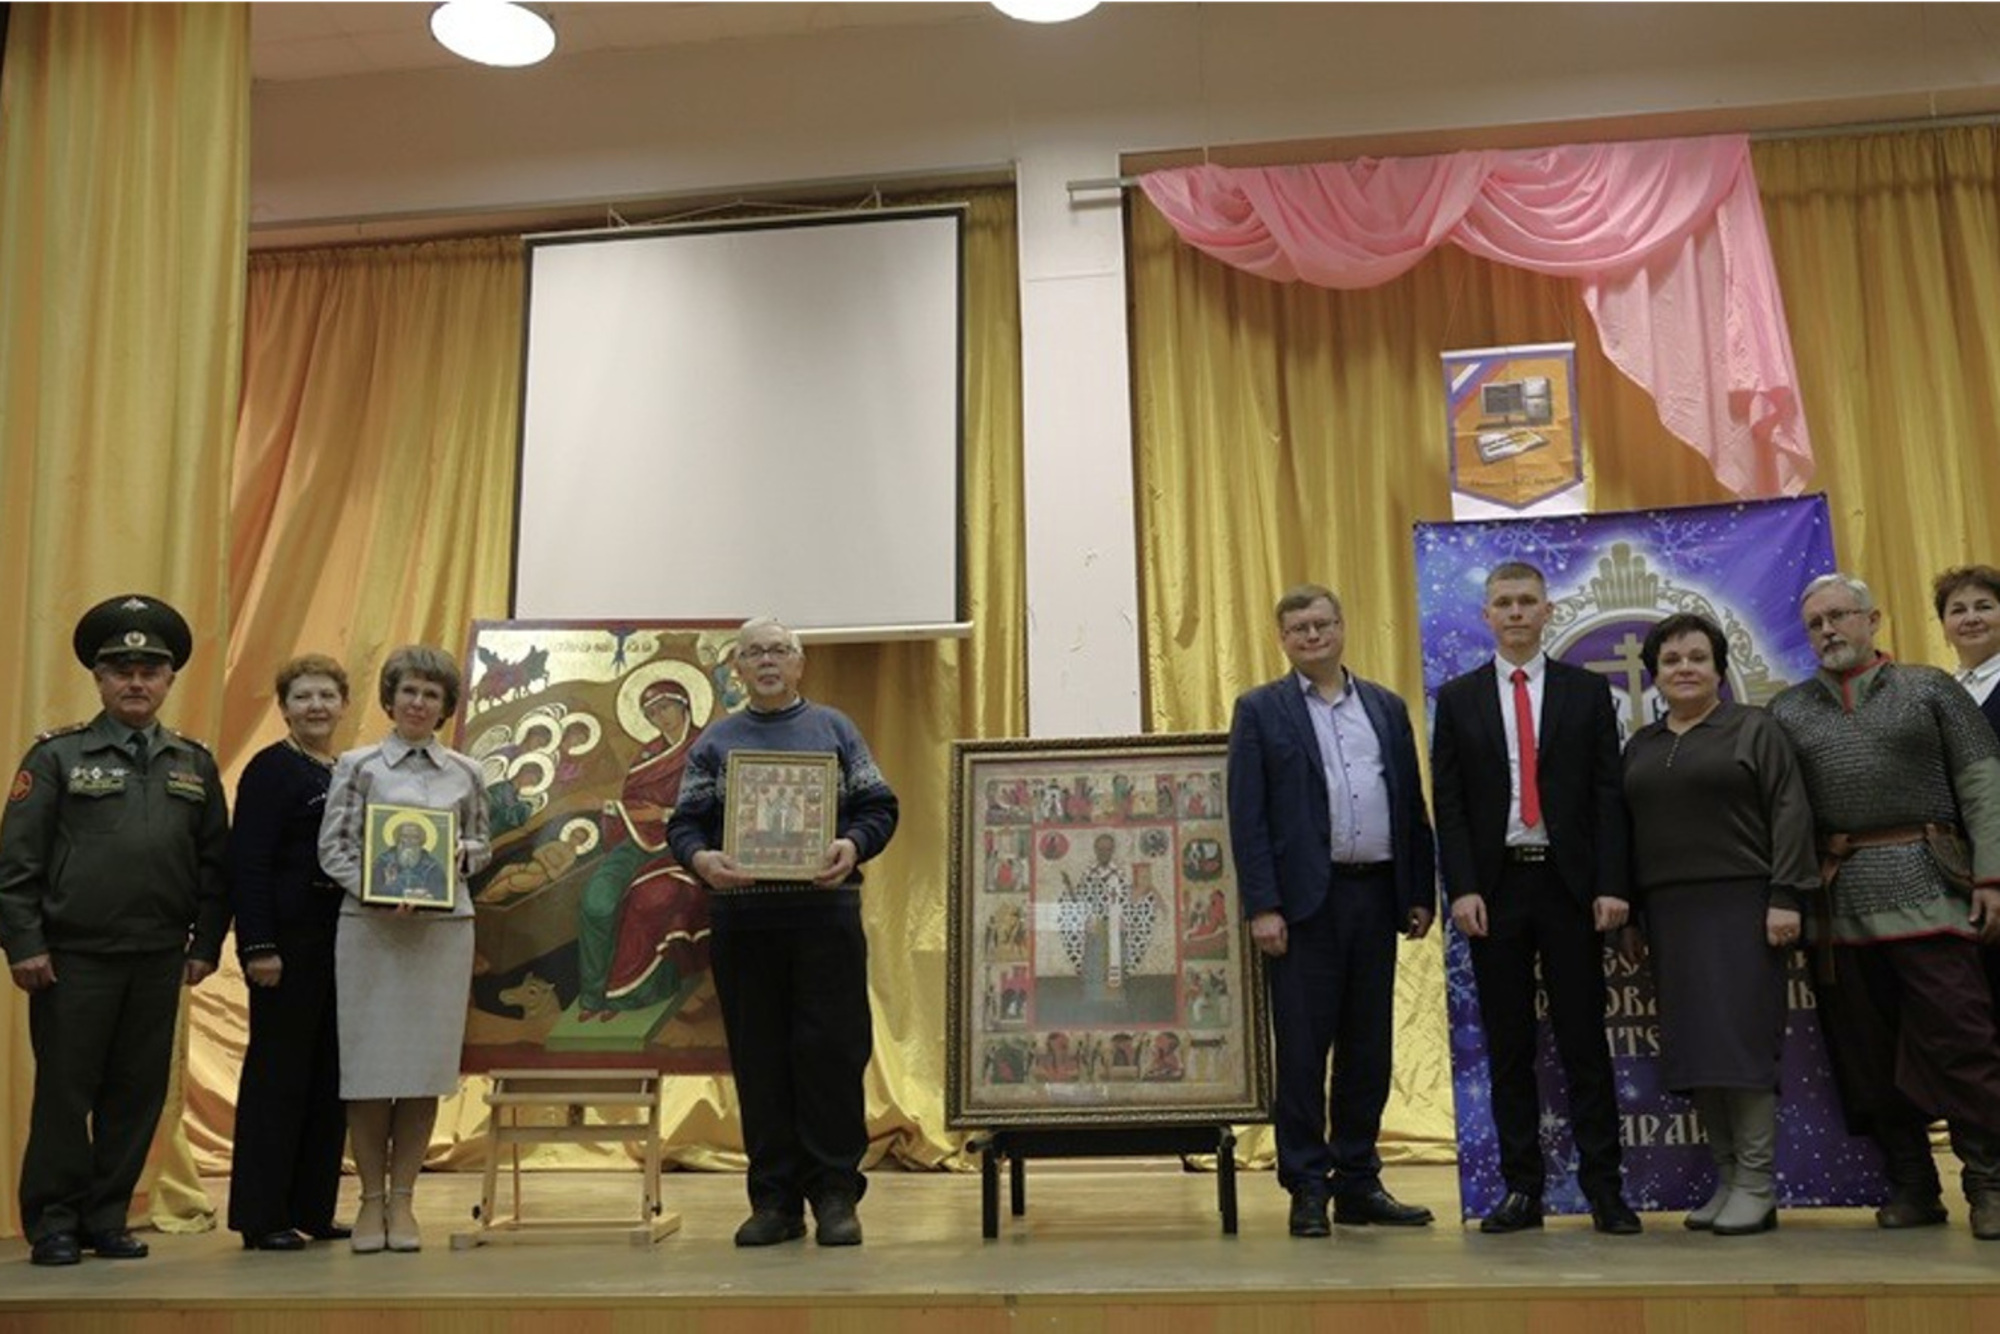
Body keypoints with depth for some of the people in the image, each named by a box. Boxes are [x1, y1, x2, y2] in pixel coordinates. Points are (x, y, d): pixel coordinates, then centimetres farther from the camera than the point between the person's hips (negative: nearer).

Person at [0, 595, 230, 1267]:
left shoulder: (195, 764, 10)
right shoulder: (57, 756, 1)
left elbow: (215, 863, 11)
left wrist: (205, 945, 5)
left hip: (160, 961, 3)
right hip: (73, 958, -3)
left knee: (138, 1095, 8)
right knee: (64, 1092, 4)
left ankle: (107, 1219, 20)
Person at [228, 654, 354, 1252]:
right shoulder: (271, 769, -6)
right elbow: (248, 862, -12)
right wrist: (258, 946, -18)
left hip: (341, 942, 7)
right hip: (289, 942, -7)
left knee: (331, 1075, 10)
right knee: (278, 1073, -1)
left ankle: (314, 1209, 18)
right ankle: (261, 1217, 8)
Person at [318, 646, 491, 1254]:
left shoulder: (465, 772, 10)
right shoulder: (358, 766, 4)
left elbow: (481, 844, 17)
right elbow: (332, 847, 0)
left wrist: (461, 857, -5)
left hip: (445, 927, 2)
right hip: (369, 926, -2)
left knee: (428, 1065, 3)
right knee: (369, 1063, 0)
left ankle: (402, 1199, 14)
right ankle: (372, 1198, 14)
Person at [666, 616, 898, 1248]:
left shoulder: (833, 729, 13)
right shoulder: (716, 742, 15)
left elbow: (878, 807, 8)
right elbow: (684, 822, 8)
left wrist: (852, 846, -13)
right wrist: (701, 858, -14)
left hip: (825, 909, -1)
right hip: (741, 916, 1)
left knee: (831, 1050, -3)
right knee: (759, 1058, 4)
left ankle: (835, 1193, 6)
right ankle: (774, 1198, 12)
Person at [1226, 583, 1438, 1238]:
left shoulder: (1386, 708, 14)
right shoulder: (1261, 710, 2)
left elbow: (1413, 808, 14)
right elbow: (1247, 817, -4)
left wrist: (1421, 893, 7)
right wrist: (1262, 907, -12)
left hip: (1376, 895, 4)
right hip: (1305, 900, -4)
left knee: (1368, 1048, 10)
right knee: (1302, 1049, 0)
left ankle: (1358, 1184, 21)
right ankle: (1307, 1189, 9)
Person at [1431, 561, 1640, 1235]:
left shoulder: (1587, 691, 7)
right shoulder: (1458, 698, 7)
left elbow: (1608, 794, 2)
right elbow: (1449, 803, 3)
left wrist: (1612, 886, -6)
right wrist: (1462, 889, -7)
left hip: (1570, 883, 0)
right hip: (1495, 885, 1)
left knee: (1584, 1039, 3)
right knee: (1508, 1045, 6)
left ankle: (1603, 1188, 11)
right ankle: (1522, 1188, 13)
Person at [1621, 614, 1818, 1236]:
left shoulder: (1755, 729, 3)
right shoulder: (1640, 747, 16)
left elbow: (1790, 813, -5)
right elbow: (1625, 830, 15)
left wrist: (1785, 898, -13)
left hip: (1740, 906, -5)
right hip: (1668, 914, 5)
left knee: (1740, 1042, -9)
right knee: (1692, 1050, 4)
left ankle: (1757, 1188, -1)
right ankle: (1728, 1178, 12)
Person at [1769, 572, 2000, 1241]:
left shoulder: (1929, 689, 8)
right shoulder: (1787, 711, 13)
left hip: (1924, 889, -3)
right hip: (1838, 901, 3)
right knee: (1868, 1052, 7)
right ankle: (1912, 1186, 17)